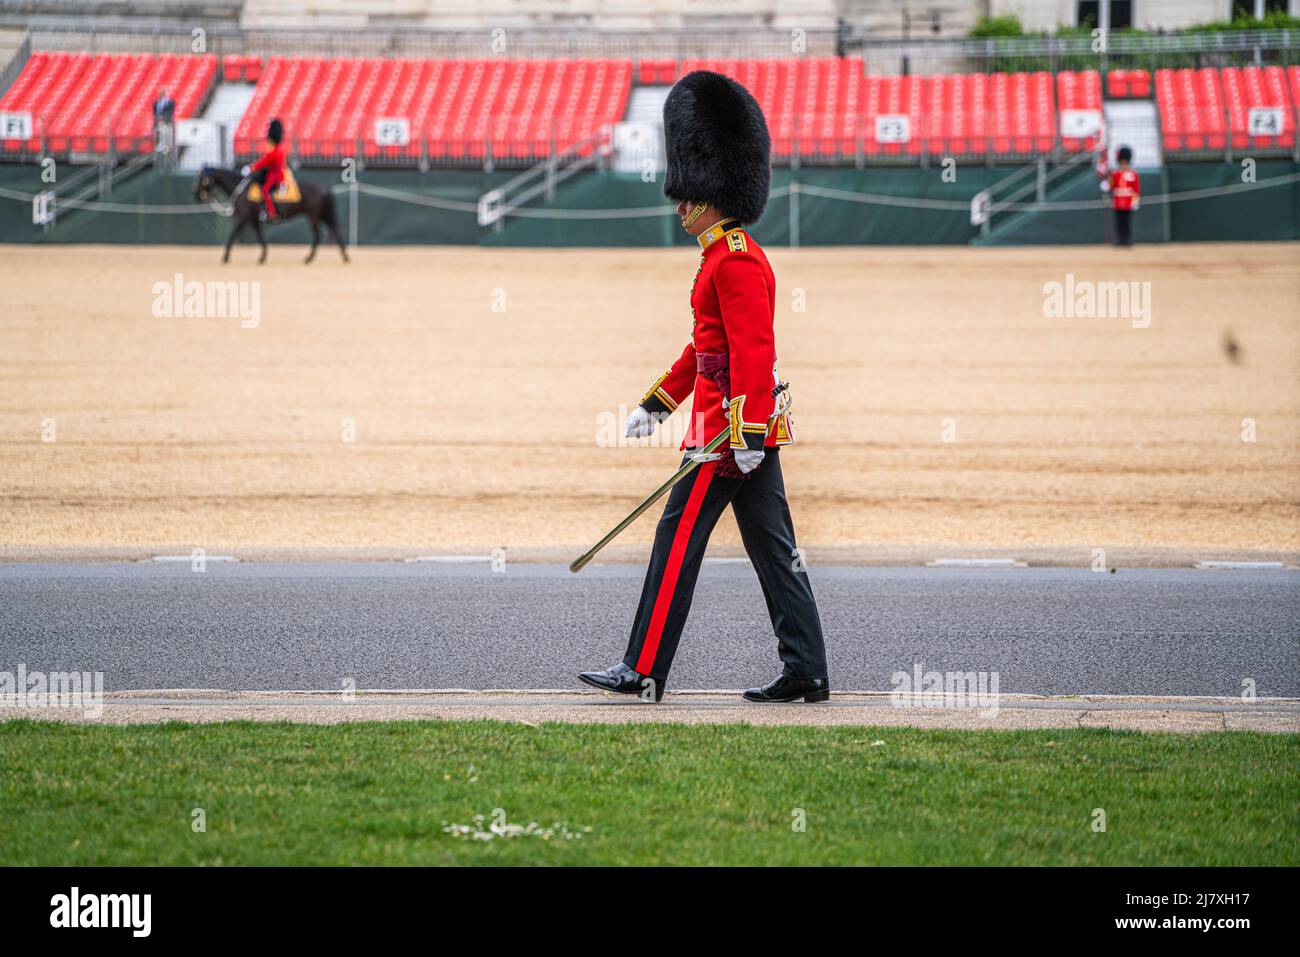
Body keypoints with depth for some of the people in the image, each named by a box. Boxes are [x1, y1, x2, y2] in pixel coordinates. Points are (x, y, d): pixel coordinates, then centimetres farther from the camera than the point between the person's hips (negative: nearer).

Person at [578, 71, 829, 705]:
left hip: (729, 429, -10)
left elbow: (753, 350, -22)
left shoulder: (735, 260, -15)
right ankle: (805, 671, 7)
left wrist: (746, 434, -26)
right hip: (754, 428, 10)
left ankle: (644, 671, -2)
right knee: (773, 550, 8)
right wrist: (655, 404, 29)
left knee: (678, 541, -5)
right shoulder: (728, 255, 17)